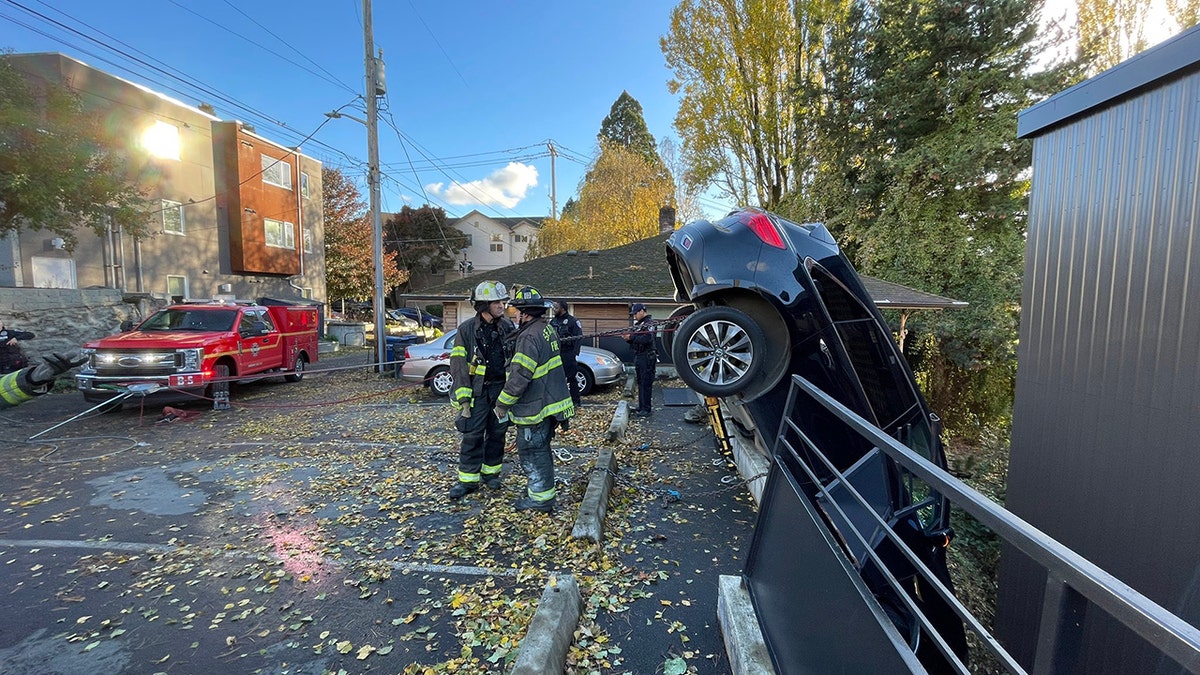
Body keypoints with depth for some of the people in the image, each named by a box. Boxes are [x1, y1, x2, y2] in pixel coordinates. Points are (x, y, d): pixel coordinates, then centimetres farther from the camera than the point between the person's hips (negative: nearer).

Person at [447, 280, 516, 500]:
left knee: (497, 433, 12)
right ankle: (468, 480, 13)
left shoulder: (508, 328, 3)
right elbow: (458, 365, -7)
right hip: (478, 391, -3)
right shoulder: (467, 329, -7)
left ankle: (491, 472, 28)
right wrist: (463, 398, -12)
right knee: (472, 435, 1)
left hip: (502, 389, 3)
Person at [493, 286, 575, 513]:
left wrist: (503, 404, -13)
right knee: (541, 449, 21)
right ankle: (540, 488, 36)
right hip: (550, 402, 10)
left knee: (531, 452, 3)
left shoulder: (529, 336, -22)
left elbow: (519, 376, -24)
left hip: (534, 407, -9)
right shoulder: (547, 329, 9)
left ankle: (541, 499, 13)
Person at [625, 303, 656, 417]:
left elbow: (647, 339, -27)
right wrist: (628, 338, 1)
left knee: (646, 383, -7)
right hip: (638, 356, 10)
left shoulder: (648, 323, -11)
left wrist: (632, 337, -21)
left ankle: (647, 409, -3)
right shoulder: (637, 324, 17)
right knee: (640, 382, 14)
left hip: (646, 357, -10)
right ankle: (641, 407, 22)